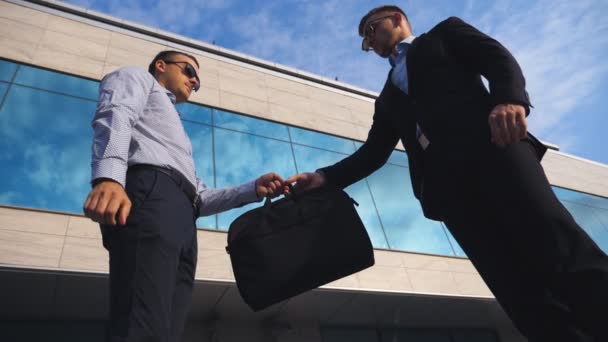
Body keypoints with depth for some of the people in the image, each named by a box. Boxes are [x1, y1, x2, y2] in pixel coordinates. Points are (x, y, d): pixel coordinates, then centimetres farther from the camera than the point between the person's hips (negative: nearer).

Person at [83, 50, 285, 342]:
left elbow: (199, 197, 32)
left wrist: (253, 190, 17)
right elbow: (115, 115, -2)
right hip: (149, 192, -7)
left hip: (182, 216, 8)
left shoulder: (176, 132, 43)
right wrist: (109, 177, -23)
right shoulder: (136, 77, 24)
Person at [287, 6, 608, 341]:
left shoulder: (445, 32, 24)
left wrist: (510, 99, -15)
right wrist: (324, 177, 8)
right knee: (522, 293, -10)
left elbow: (500, 59, 8)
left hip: (491, 143, -3)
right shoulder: (387, 98, 33)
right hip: (444, 180, 3)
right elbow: (374, 152, 23)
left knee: (561, 248, -19)